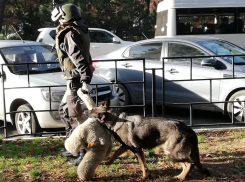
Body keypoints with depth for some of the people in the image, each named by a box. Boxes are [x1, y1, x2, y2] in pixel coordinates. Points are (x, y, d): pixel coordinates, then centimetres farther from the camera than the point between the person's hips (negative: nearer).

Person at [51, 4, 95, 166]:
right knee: (64, 110, 21)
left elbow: (79, 59, -27)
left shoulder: (69, 34, -15)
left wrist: (85, 80, -33)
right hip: (77, 79, 10)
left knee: (75, 116, -7)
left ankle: (85, 154, -5)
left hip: (76, 79, -10)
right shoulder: (80, 31, 14)